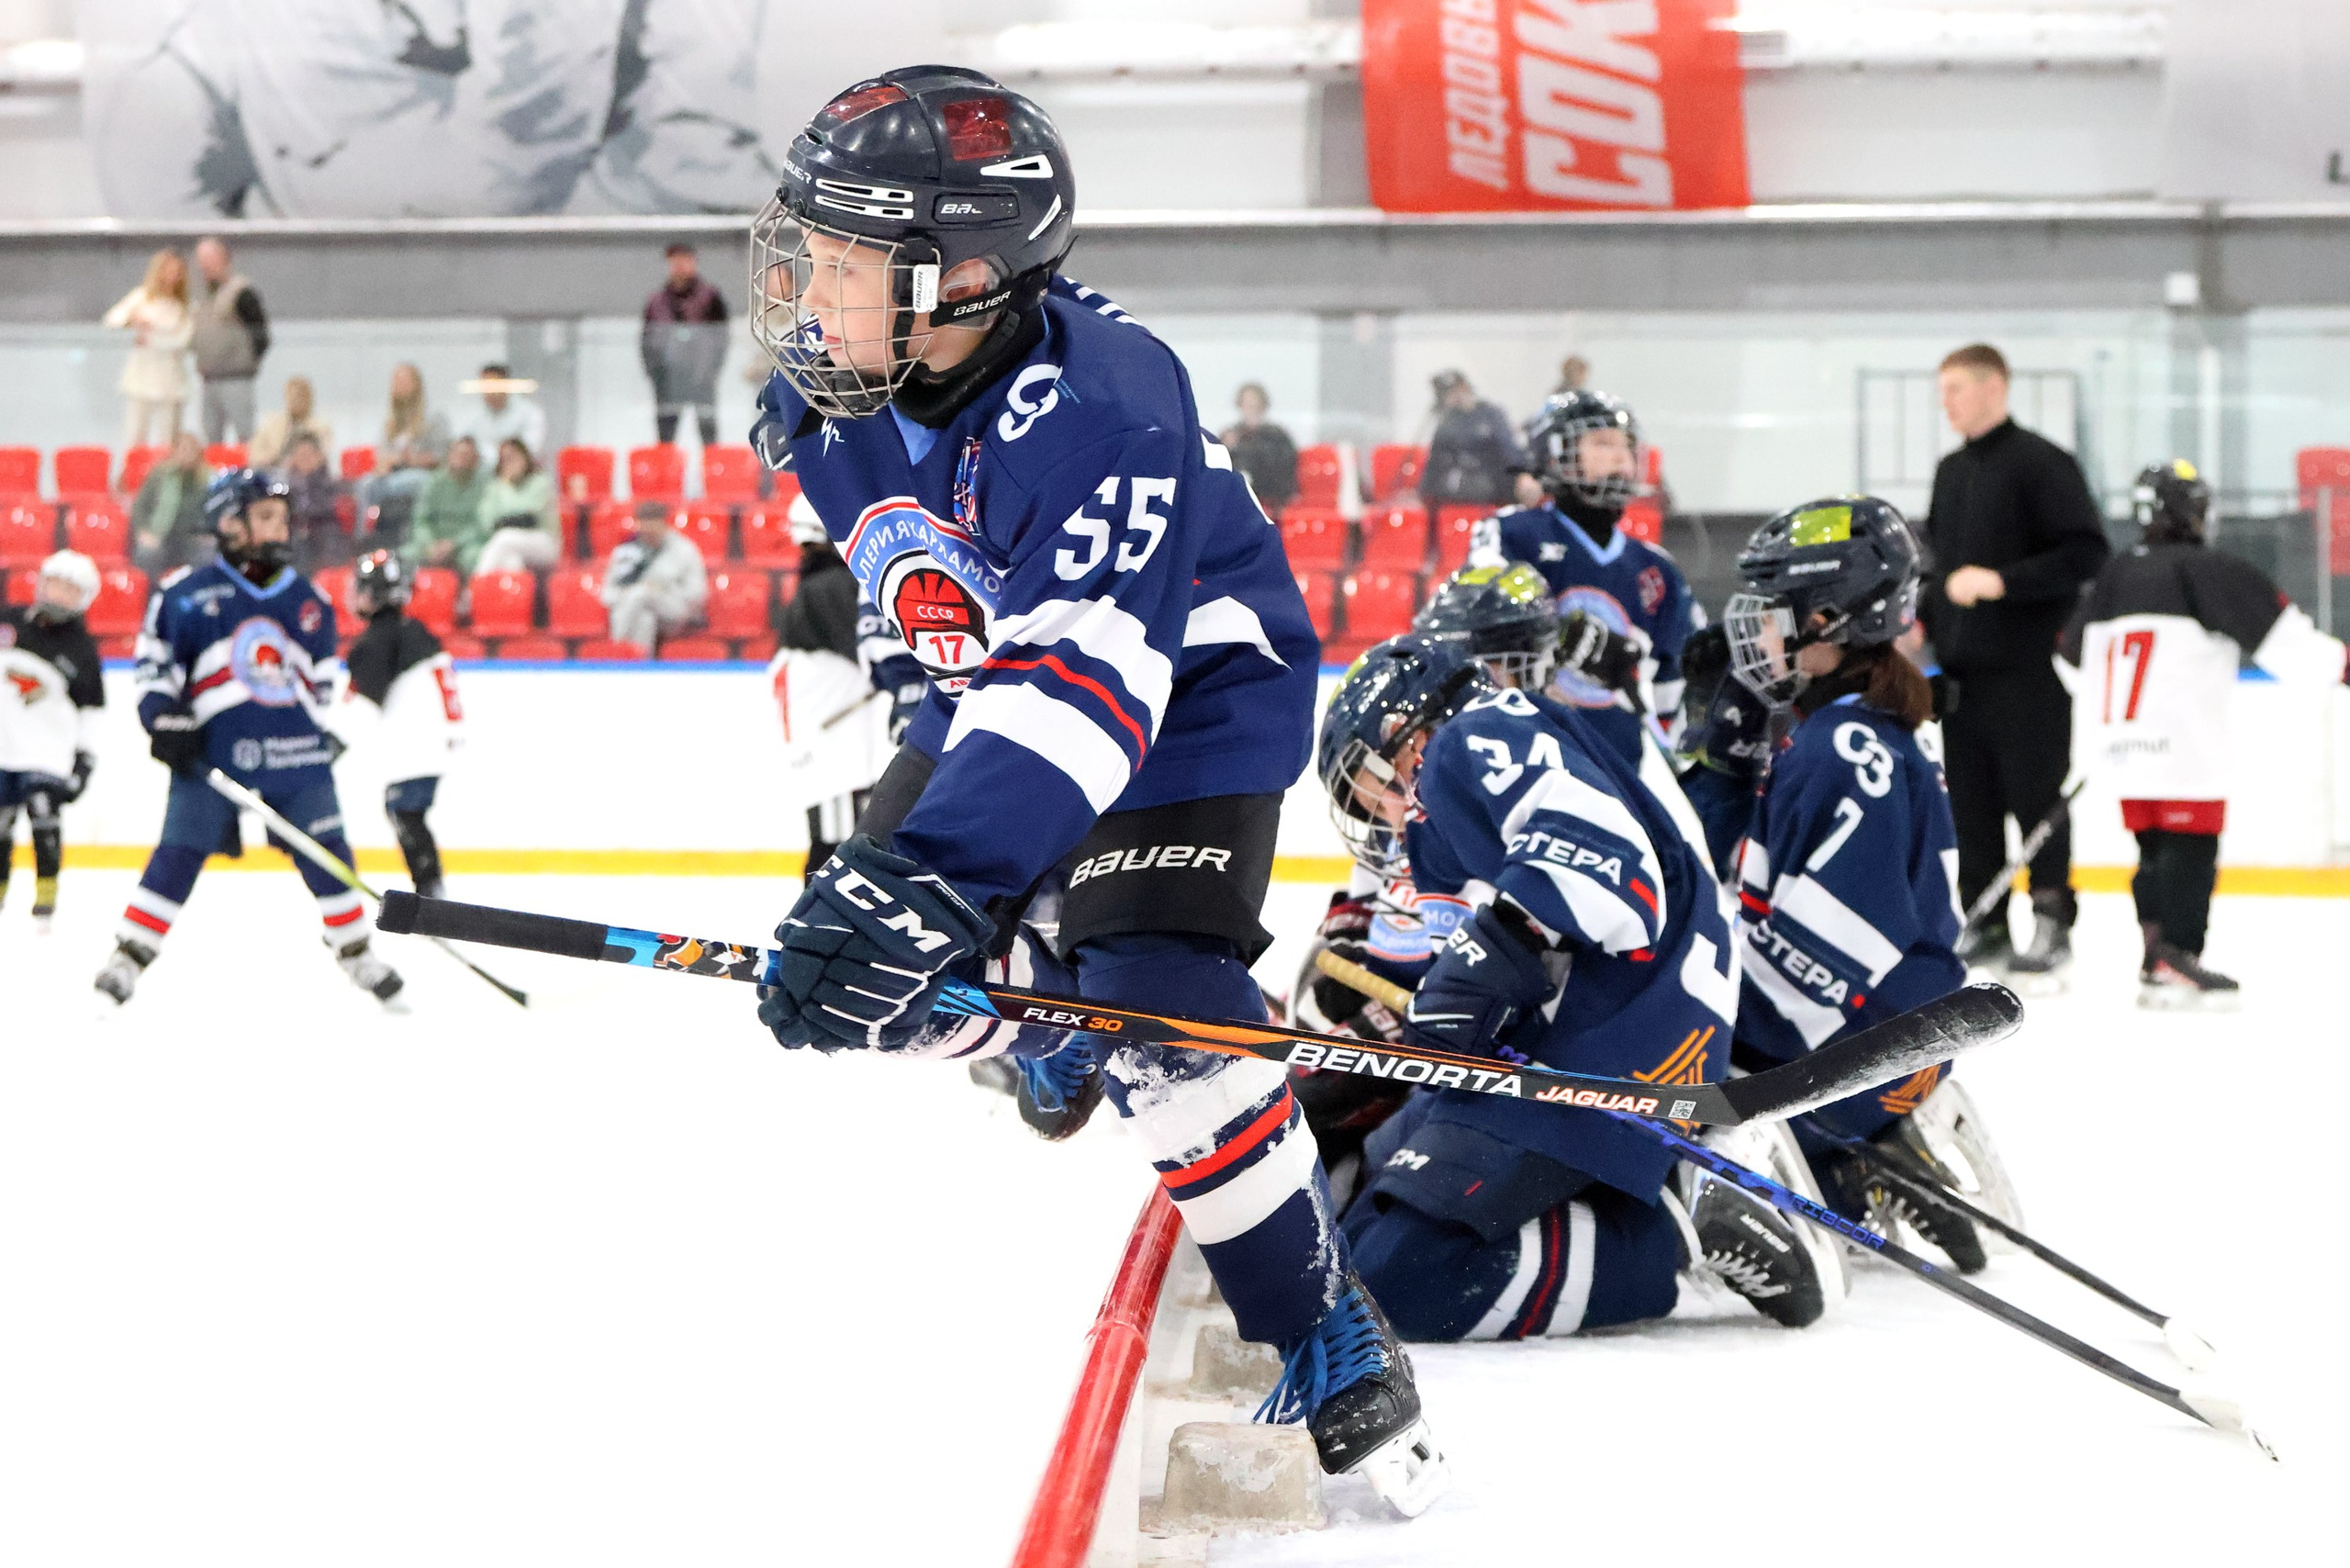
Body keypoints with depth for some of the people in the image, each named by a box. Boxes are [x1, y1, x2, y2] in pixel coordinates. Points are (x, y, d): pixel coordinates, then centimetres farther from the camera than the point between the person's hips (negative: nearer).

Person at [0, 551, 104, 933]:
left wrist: (84, 760, -3)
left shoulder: (82, 650, 0)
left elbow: (90, 711, 2)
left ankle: (46, 895, -5)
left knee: (42, 812, -16)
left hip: (47, 748, -3)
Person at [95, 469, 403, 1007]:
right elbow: (154, 661, 4)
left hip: (297, 751, 3)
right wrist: (164, 720, -6)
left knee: (327, 851, 2)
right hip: (211, 752, -3)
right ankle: (130, 954, 1)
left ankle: (356, 952, 16)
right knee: (180, 852, -6)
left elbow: (324, 676, 21)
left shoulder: (308, 599, 12)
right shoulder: (185, 594, -1)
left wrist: (332, 729, 16)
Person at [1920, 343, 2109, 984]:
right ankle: (1985, 924, 13)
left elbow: (2086, 552, -15)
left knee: (2036, 793, -1)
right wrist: (1922, 617, 11)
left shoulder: (2041, 463, -8)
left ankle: (2052, 923, 7)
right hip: (1962, 665, 7)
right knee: (1971, 799, 7)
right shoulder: (1951, 471, 17)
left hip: (2029, 666, -7)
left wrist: (2002, 581, -21)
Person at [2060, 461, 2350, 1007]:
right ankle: (2173, 962, -11)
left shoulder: (2113, 577, 15)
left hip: (2124, 746, 7)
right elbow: (2277, 632, -12)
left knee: (2155, 847, 14)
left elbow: (2074, 655, 24)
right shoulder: (2207, 571, -7)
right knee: (2191, 846, -5)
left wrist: (2098, 712, 40)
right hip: (2183, 747, -7)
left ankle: (2156, 955, 11)